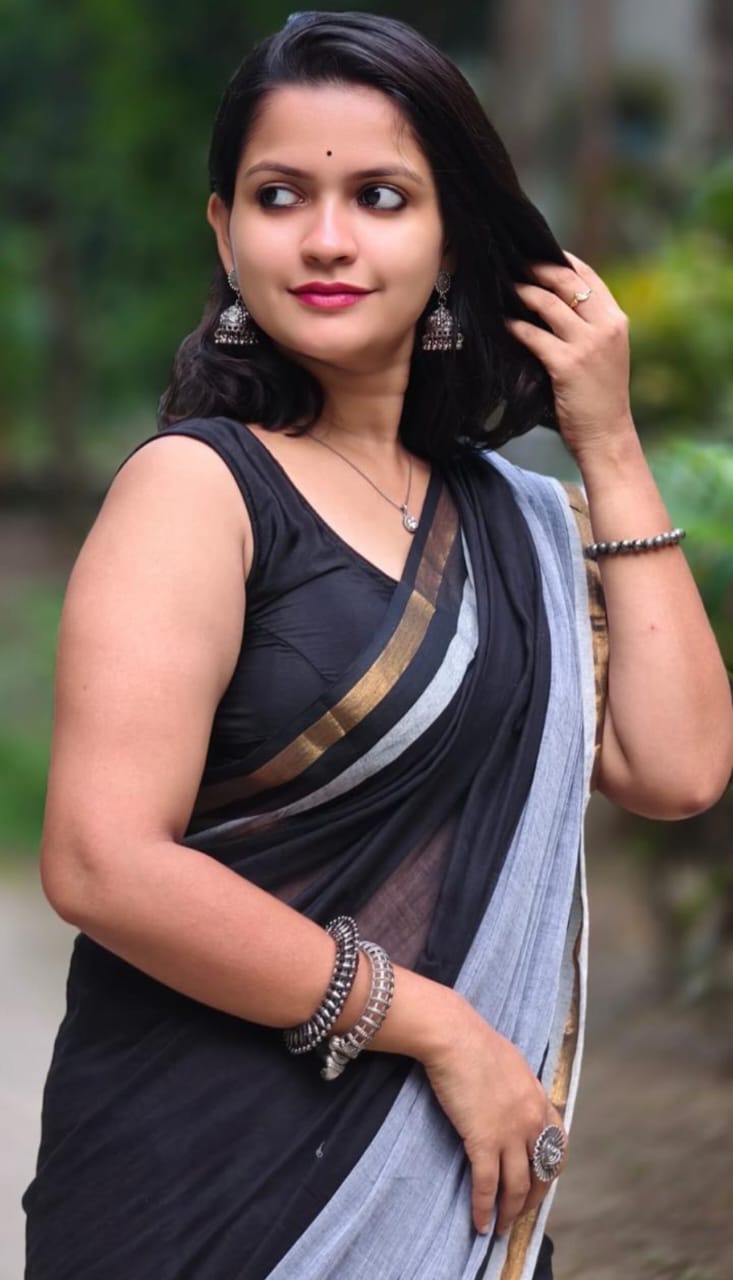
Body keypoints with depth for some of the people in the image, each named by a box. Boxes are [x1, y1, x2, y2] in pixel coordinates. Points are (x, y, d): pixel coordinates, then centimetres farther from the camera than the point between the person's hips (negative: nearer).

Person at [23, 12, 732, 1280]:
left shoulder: (506, 521, 8)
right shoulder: (198, 483, -11)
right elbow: (104, 864, -21)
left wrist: (611, 448, 0)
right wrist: (436, 1025, -16)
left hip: (461, 1169, 6)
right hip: (215, 1178, -6)